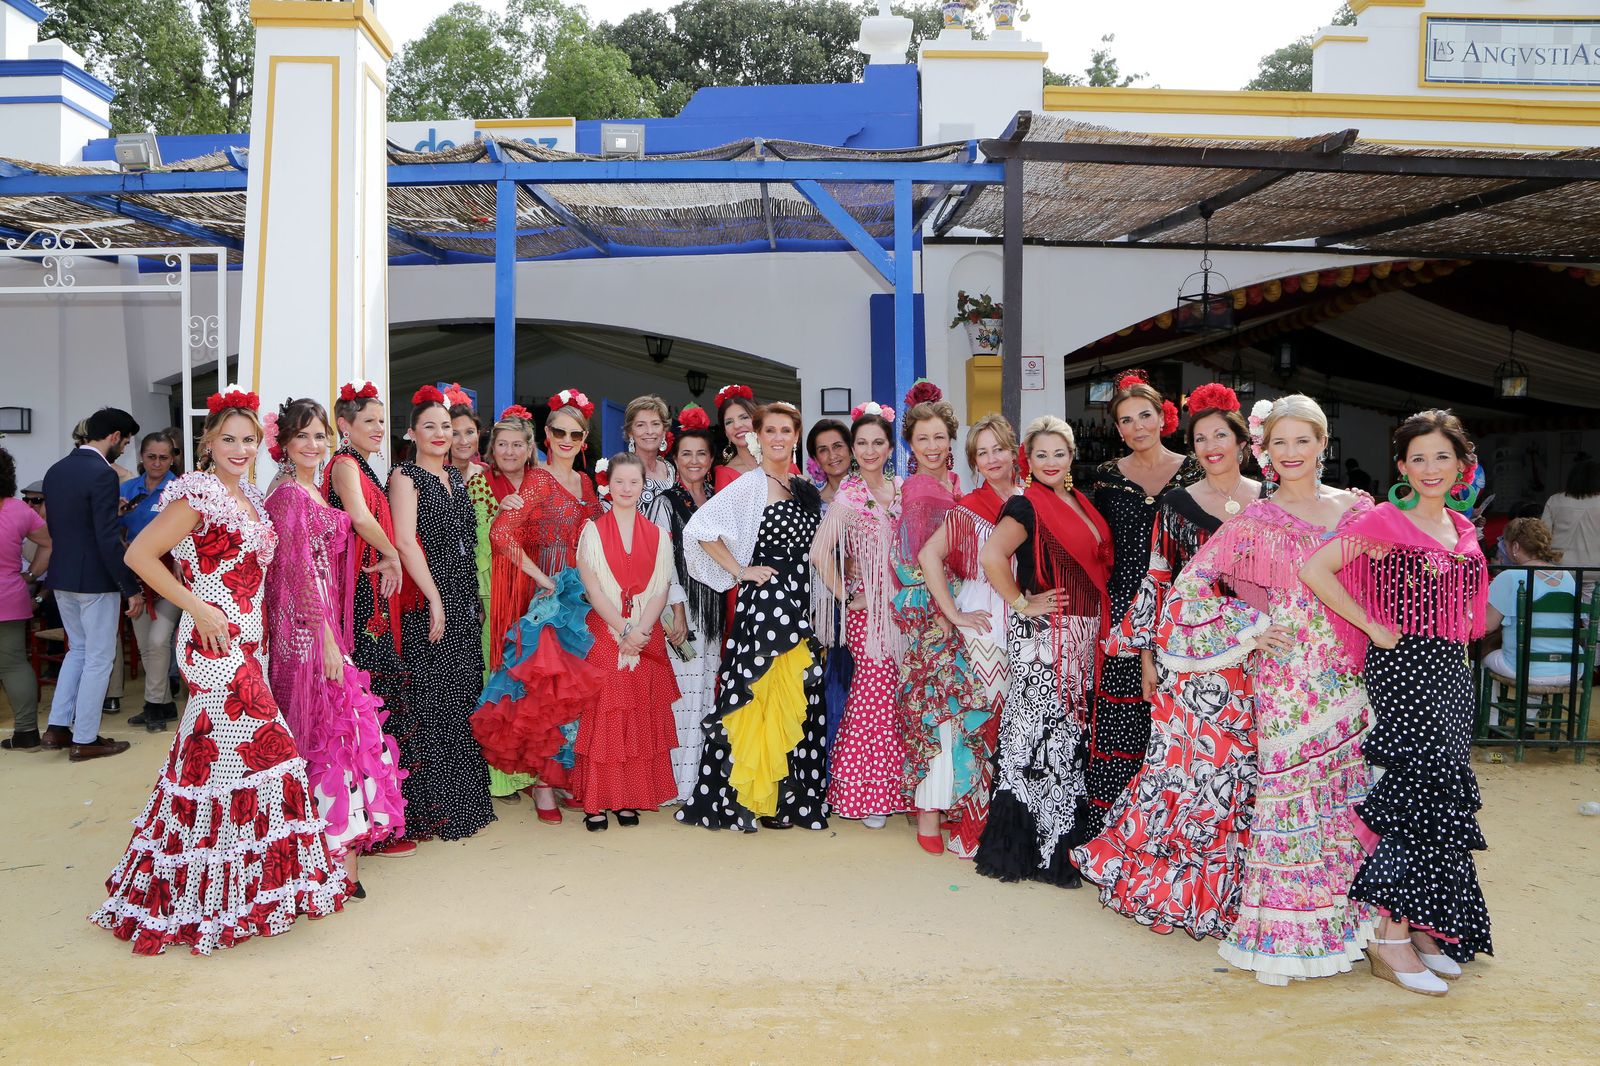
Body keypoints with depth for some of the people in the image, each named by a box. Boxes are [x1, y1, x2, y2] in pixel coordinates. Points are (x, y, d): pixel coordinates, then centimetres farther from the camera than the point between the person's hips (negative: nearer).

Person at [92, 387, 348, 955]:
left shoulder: (247, 495, 13)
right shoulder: (198, 493, -12)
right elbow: (139, 554, -16)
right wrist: (199, 609, -17)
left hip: (245, 641, 8)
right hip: (214, 642, -8)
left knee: (213, 753, 14)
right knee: (262, 750, -6)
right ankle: (241, 889, 7)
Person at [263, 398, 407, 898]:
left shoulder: (312, 494, 15)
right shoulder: (290, 496, -12)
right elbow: (299, 572, -17)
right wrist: (327, 639, -19)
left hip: (320, 624, 9)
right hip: (306, 627, -9)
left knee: (314, 729, 12)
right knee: (333, 723, -6)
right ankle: (341, 855, 0)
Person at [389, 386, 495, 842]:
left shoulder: (456, 477, 17)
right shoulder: (405, 476, -4)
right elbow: (405, 540, -15)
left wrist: (472, 600, 13)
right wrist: (435, 598, -19)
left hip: (464, 600, 7)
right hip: (428, 602, -7)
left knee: (461, 697, 11)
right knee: (431, 701, -5)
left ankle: (463, 798, 20)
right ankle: (431, 807, 3)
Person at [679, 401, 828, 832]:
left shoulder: (804, 489, 15)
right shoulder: (750, 484, -5)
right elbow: (700, 527, -12)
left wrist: (817, 601, 12)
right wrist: (739, 571, -11)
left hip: (801, 602, 6)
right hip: (764, 599, -6)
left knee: (799, 697, 6)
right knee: (762, 696, -5)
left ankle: (792, 795, 16)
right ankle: (749, 797, 5)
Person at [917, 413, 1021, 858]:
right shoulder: (969, 508, -3)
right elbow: (929, 555, -11)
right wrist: (953, 614, -12)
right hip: (983, 624, -4)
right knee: (980, 719, -4)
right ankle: (975, 824, 8)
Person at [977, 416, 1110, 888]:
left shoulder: (1081, 503, 13)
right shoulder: (1026, 506, -11)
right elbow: (991, 555, -26)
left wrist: (1095, 629, 16)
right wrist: (1021, 604, -18)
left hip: (1082, 636, 8)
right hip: (1042, 635, -8)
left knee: (1069, 736, 14)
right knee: (1044, 736, -5)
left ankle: (1067, 838, 25)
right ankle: (1043, 852, 5)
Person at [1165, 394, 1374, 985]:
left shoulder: (1356, 508, 8)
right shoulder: (1254, 522, -2)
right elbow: (1192, 586, -3)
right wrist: (1252, 626, -8)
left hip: (1348, 672, 4)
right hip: (1285, 676, -3)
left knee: (1353, 794, 7)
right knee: (1287, 795, -3)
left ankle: (1349, 914, 23)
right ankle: (1282, 935, 8)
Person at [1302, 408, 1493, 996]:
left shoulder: (1462, 527, 14)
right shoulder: (1384, 520, -8)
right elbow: (1314, 569, -18)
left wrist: (1459, 646, 14)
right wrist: (1373, 629, -14)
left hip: (1450, 672, 7)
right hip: (1401, 668, -7)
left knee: (1443, 799, 8)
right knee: (1422, 794, -11)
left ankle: (1423, 928, 19)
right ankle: (1391, 941, -2)